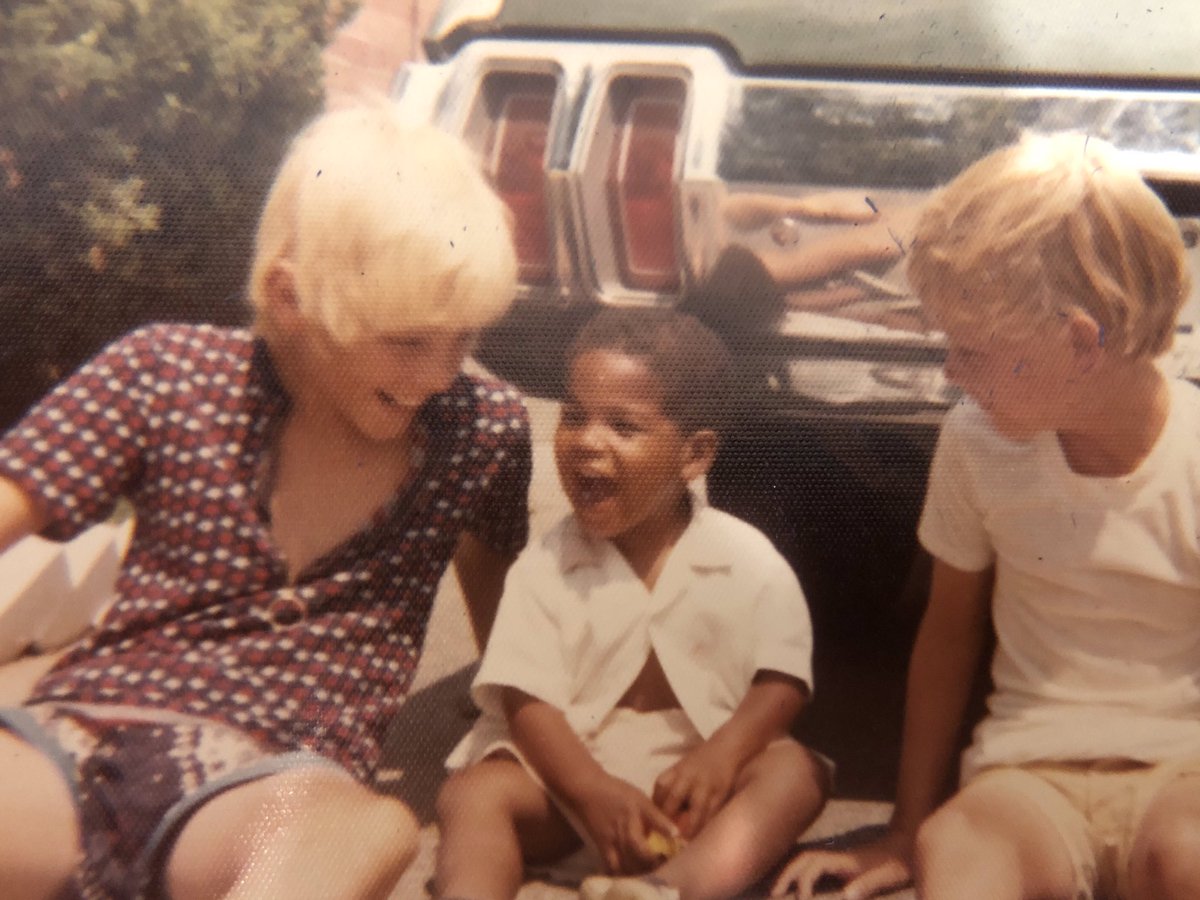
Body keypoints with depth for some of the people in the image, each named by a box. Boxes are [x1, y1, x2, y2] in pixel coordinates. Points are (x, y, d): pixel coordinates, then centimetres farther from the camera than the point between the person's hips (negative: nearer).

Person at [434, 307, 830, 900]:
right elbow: (525, 699, -10)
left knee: (795, 771, -26)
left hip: (699, 770, 0)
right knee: (473, 792, -23)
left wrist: (723, 752, -27)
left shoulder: (750, 562, -2)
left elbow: (781, 680, -6)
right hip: (572, 769, 1)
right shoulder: (543, 567, -3)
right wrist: (592, 790, -26)